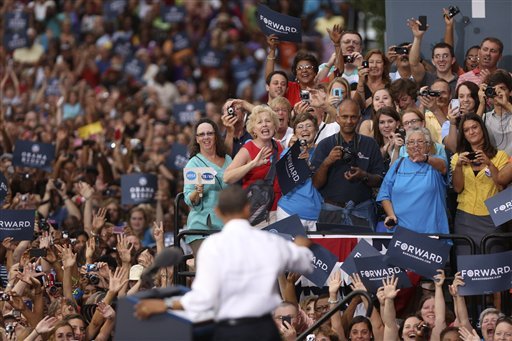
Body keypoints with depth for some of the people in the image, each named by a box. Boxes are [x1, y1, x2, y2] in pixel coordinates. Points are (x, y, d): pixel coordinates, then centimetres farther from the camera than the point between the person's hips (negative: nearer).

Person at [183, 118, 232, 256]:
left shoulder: (228, 160, 14)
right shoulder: (194, 163, 0)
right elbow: (189, 200, -6)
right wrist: (198, 191, -27)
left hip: (226, 224, 4)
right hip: (202, 225, -4)